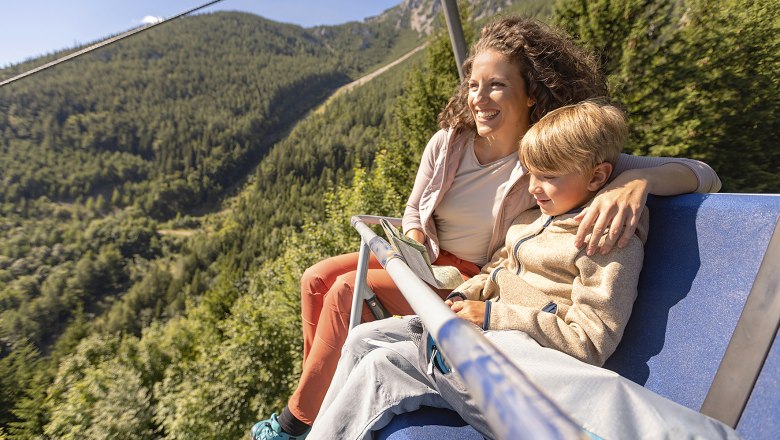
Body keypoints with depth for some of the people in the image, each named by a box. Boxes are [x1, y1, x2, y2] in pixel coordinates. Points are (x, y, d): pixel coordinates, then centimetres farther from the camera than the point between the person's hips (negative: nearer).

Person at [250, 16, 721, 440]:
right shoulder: (448, 142, -6)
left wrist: (635, 181, -38)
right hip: (428, 262, 6)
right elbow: (414, 214, 7)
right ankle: (326, 395, 17)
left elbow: (703, 175, -17)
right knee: (317, 278, -5)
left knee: (347, 291, -18)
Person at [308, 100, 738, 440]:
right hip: (486, 327, 9)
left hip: (519, 348, -8)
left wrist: (491, 316, -18)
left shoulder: (611, 243, -12)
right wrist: (464, 296, 1)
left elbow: (588, 342, -16)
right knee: (363, 339, 2)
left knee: (382, 364, -20)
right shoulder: (532, 218, 13)